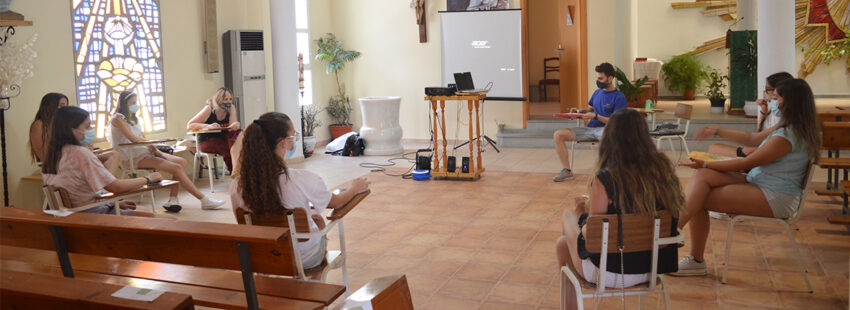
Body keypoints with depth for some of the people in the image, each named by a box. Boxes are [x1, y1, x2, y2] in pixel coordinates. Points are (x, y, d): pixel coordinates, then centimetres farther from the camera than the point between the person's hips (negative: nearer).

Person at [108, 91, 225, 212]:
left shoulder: (133, 119, 22)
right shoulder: (118, 118, -5)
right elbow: (133, 138, -17)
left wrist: (155, 150, -2)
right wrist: (151, 143, -2)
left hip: (145, 152, 9)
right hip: (133, 158, -9)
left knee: (182, 162, -10)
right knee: (176, 168, -21)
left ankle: (173, 200, -20)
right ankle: (204, 201, -18)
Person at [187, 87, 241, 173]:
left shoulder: (231, 108, 0)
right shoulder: (209, 109, -12)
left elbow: (232, 126, -10)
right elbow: (189, 125, -14)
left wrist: (235, 125, -36)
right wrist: (208, 126, -30)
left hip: (222, 139, 5)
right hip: (206, 141, -5)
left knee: (238, 133, -26)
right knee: (228, 149, -33)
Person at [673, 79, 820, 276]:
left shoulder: (788, 136, -19)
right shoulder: (792, 128, 13)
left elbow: (746, 163, -16)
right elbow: (752, 139, 25)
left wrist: (705, 165, -10)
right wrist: (717, 132, 23)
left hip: (776, 200, -10)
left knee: (699, 199, -17)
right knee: (702, 176, -9)